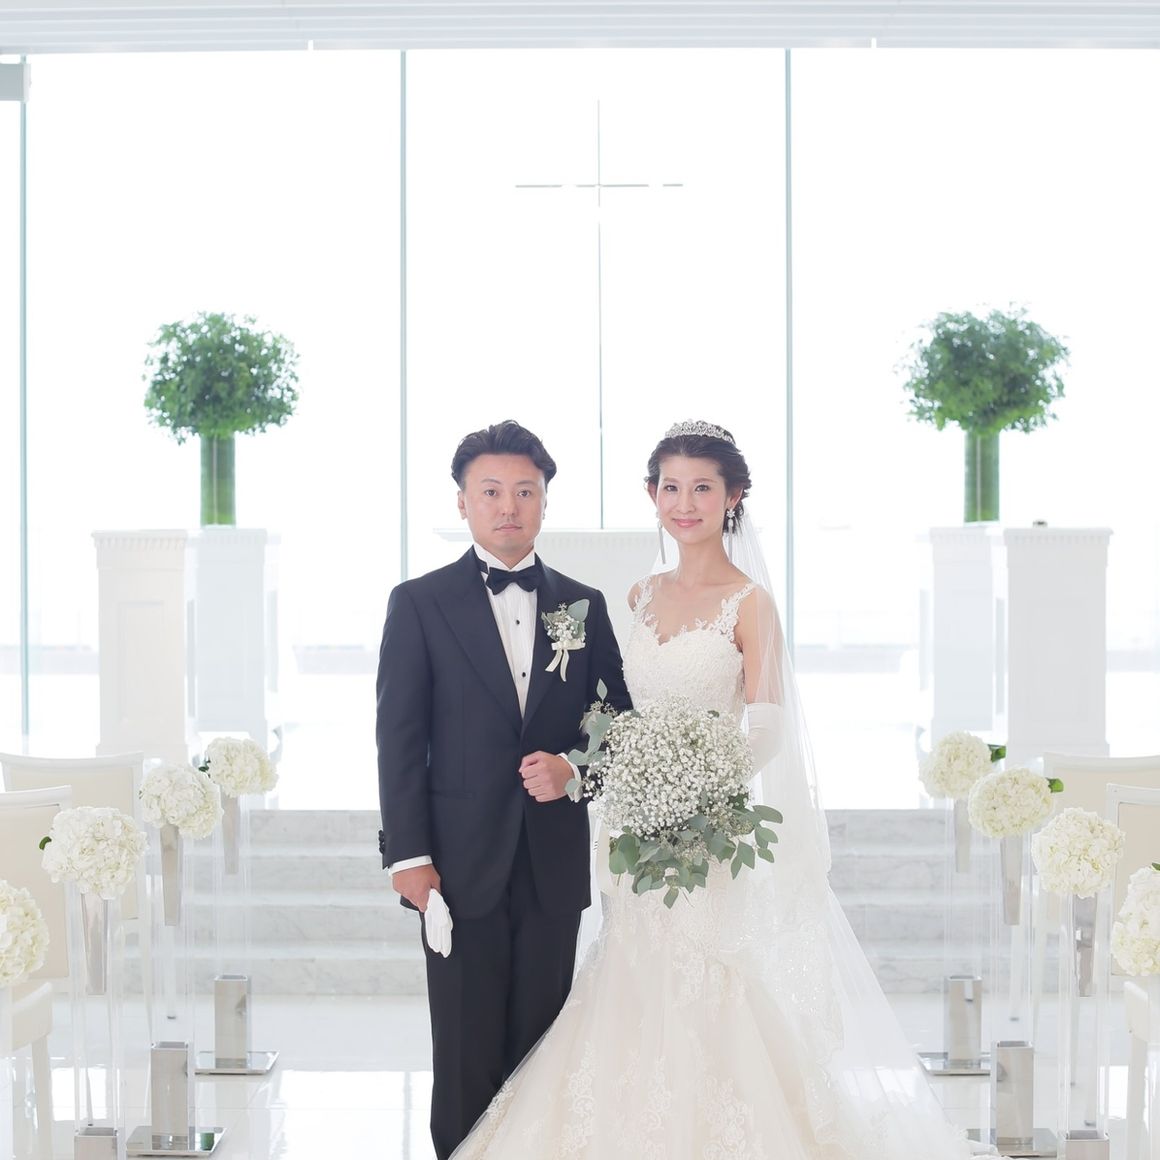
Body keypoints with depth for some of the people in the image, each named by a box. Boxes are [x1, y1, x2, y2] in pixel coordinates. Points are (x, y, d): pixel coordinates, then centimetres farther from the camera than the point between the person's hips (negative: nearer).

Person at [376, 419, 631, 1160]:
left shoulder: (584, 605, 9)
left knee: (541, 1052, 7)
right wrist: (408, 854, -10)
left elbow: (619, 720, 12)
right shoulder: (419, 603, 1)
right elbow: (400, 737, -3)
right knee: (467, 1056, 2)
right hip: (464, 862, -2)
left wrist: (574, 767, -9)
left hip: (555, 864, 3)